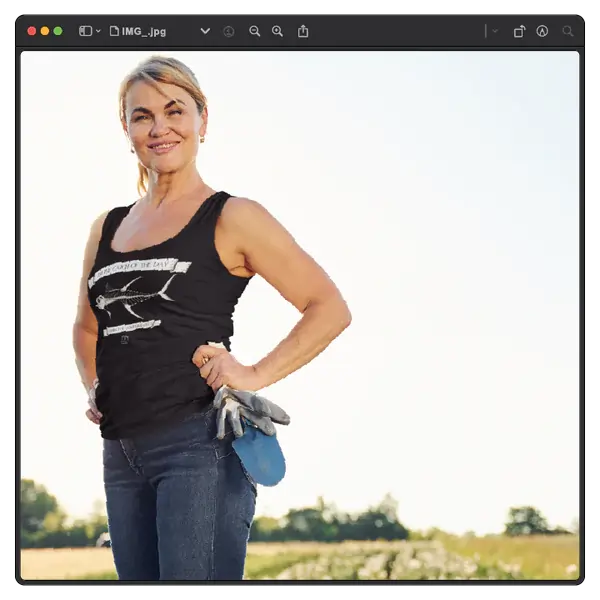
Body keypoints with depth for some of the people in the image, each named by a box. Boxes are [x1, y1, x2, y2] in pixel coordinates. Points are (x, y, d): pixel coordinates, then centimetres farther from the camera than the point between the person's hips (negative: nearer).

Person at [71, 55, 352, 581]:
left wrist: (256, 376, -11)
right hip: (121, 453, 6)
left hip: (200, 443, -6)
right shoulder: (107, 229, 17)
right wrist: (94, 389, 15)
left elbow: (330, 308, -3)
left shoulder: (232, 218, 0)